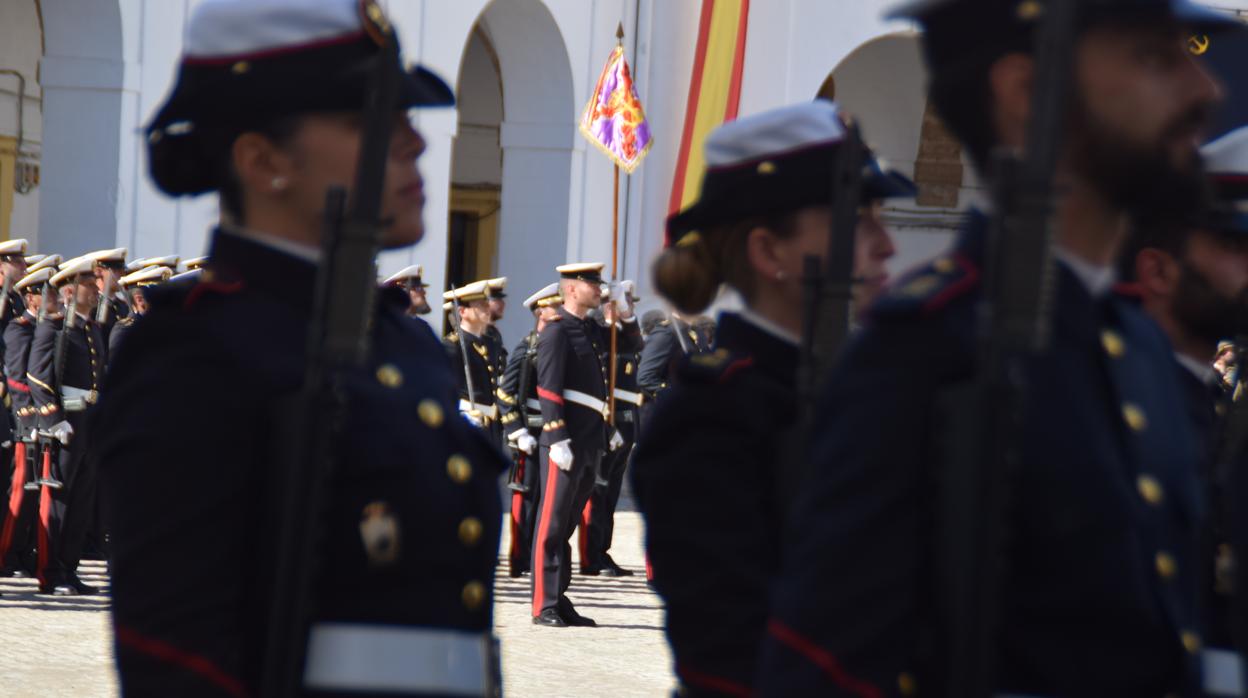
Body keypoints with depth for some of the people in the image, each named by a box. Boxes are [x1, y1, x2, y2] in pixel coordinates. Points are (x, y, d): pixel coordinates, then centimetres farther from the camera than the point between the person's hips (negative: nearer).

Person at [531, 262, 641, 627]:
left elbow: (632, 345, 31)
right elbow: (548, 388, -15)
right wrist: (557, 440, -21)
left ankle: (559, 600, 15)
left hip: (592, 443, 8)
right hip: (566, 443, -8)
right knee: (553, 525, -5)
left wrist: (625, 314, 12)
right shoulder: (557, 331, -8)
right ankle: (544, 607, -5)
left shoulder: (591, 330, 16)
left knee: (568, 525, 11)